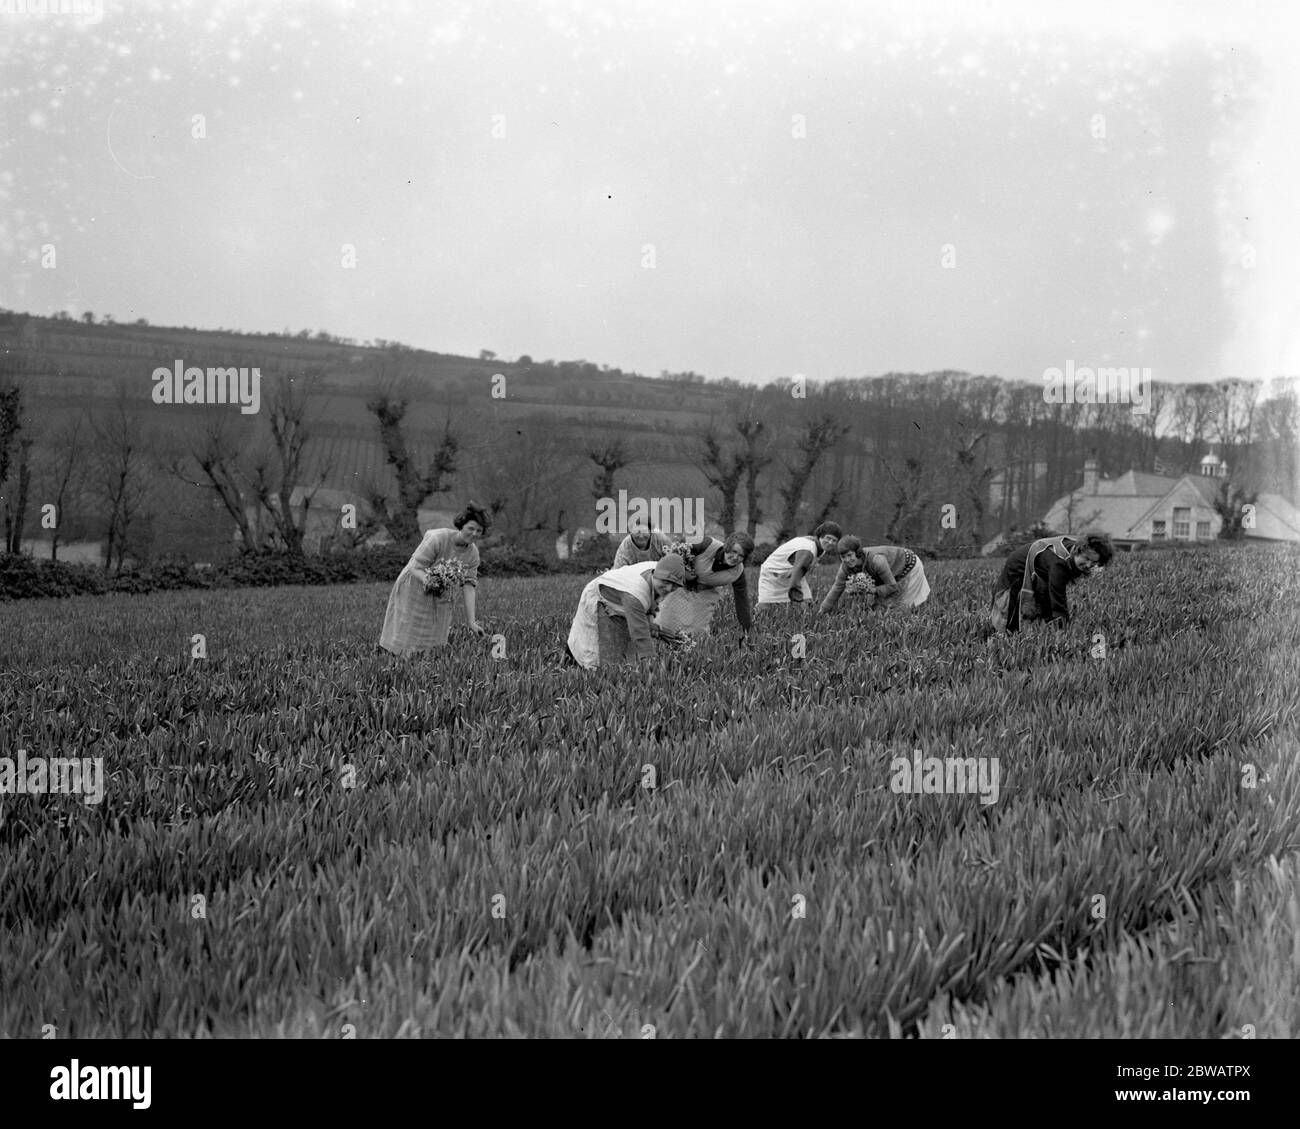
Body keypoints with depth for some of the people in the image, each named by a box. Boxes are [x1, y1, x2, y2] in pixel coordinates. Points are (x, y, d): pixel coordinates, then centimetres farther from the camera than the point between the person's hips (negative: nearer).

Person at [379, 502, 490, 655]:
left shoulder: (473, 553, -10)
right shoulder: (438, 538, -26)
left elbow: (469, 586, -12)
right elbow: (416, 569, -25)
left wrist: (472, 622, -19)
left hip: (440, 599, 5)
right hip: (415, 590, -5)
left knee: (434, 645, 5)